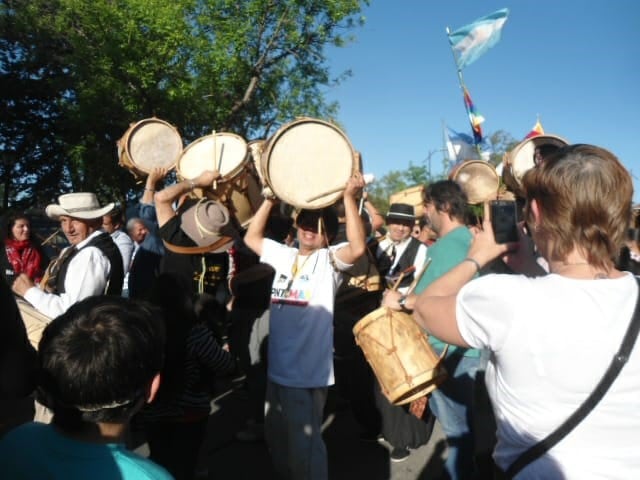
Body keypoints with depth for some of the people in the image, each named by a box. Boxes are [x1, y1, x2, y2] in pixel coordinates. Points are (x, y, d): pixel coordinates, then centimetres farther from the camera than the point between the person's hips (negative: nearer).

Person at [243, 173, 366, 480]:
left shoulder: (329, 259, -7)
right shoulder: (284, 255, 11)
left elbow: (358, 247, -26)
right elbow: (252, 237, 15)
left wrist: (349, 197, -28)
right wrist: (270, 199, 6)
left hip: (308, 371, -7)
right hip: (278, 366, 7)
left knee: (304, 444, 3)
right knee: (276, 436, 23)